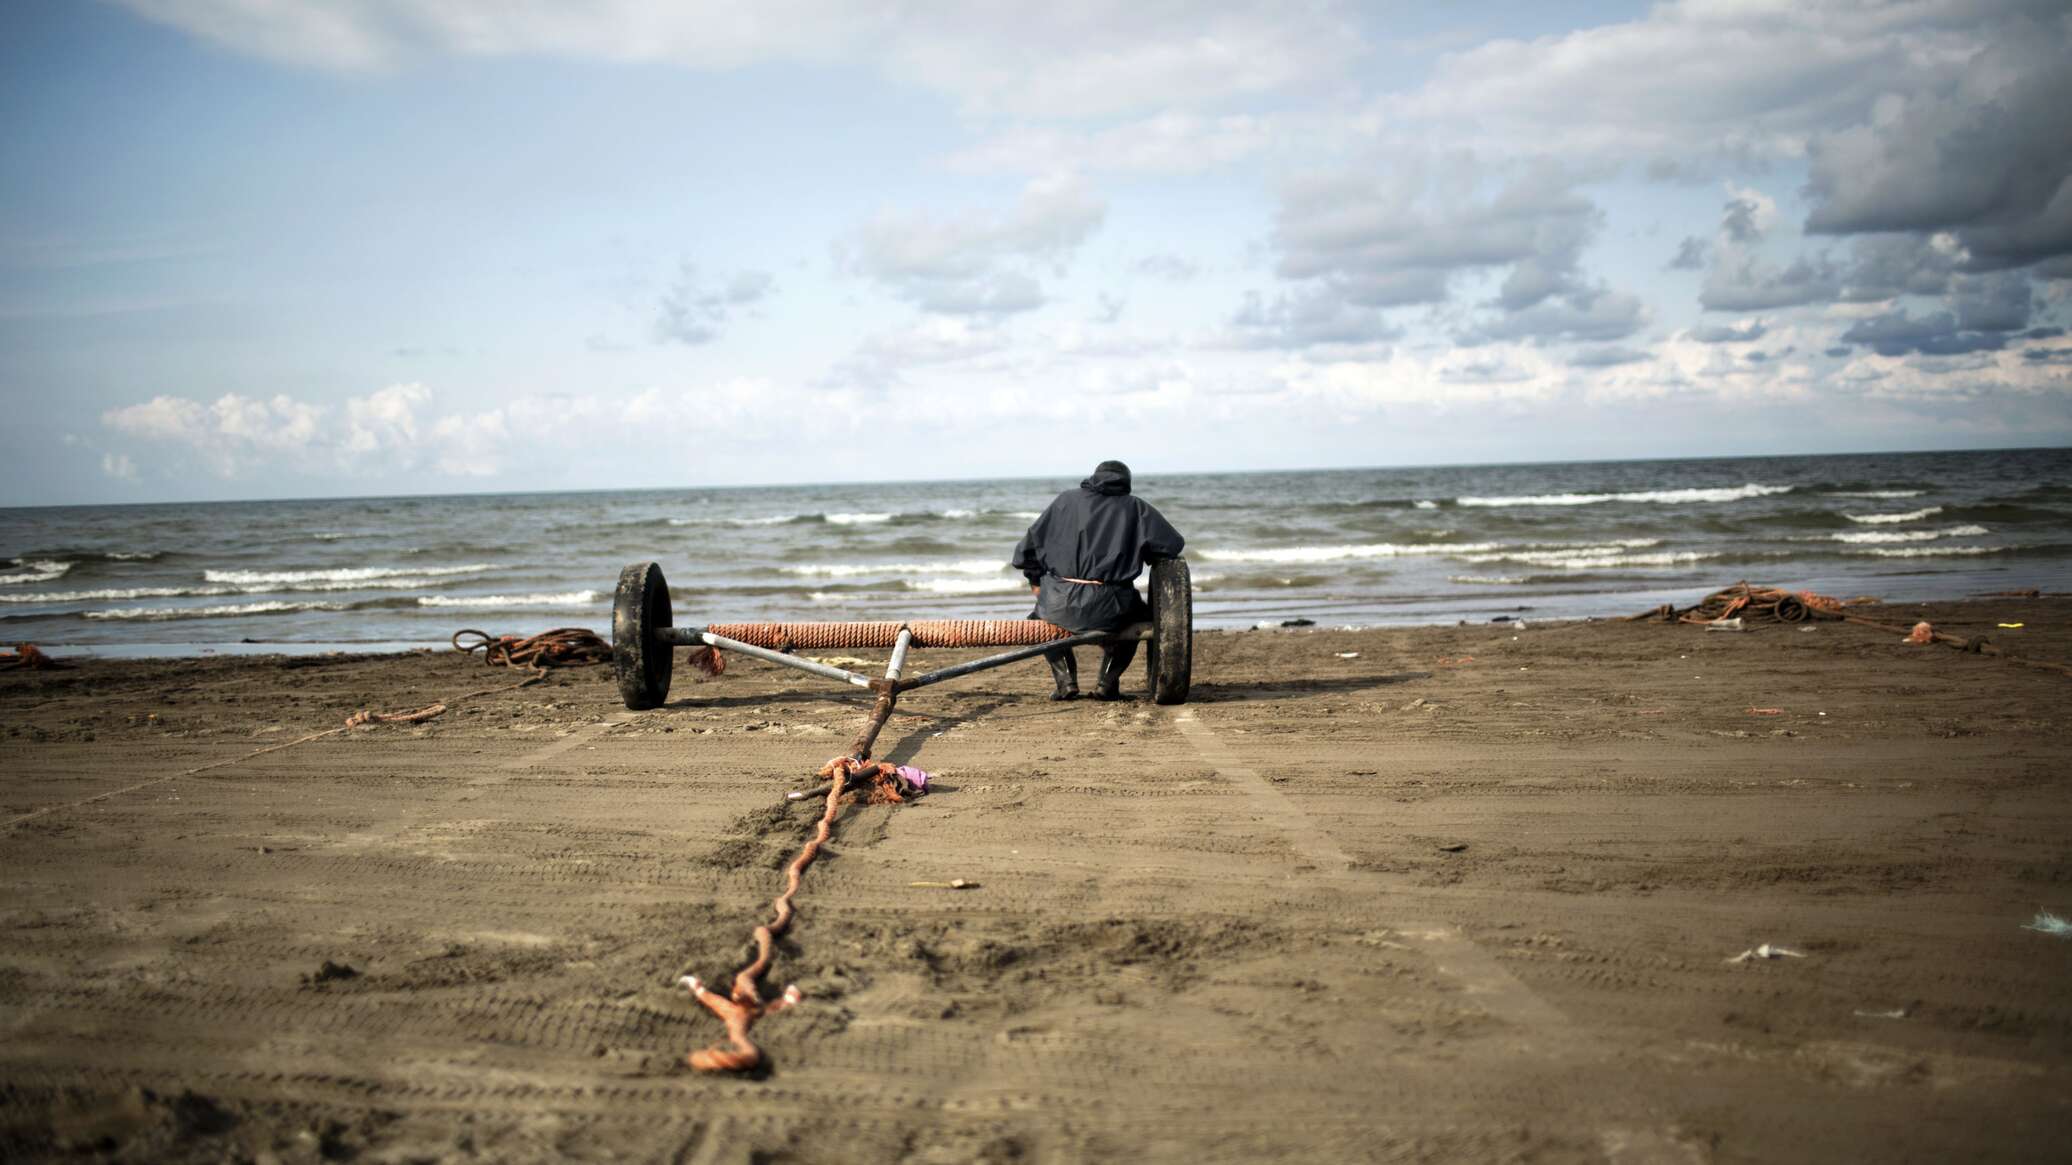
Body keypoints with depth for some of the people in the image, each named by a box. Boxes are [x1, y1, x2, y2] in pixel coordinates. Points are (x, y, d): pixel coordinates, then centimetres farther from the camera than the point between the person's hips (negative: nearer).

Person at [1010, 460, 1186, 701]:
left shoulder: (1066, 501, 15)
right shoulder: (1137, 508, 12)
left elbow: (1029, 547, 13)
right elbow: (1173, 544, 5)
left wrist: (1038, 585, 25)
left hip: (1061, 604, 1)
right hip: (1110, 608, -1)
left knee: (1040, 617, 35)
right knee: (1139, 616, 34)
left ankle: (1065, 679, 14)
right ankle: (1108, 682, 17)